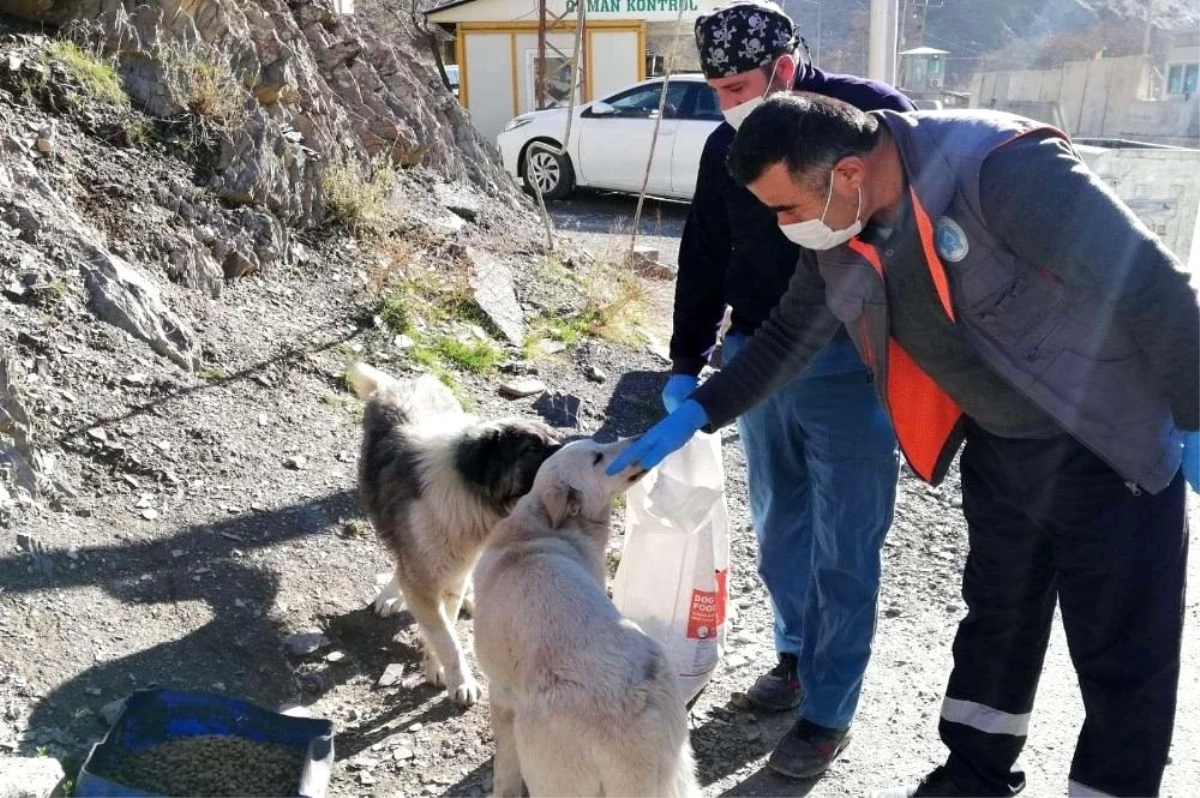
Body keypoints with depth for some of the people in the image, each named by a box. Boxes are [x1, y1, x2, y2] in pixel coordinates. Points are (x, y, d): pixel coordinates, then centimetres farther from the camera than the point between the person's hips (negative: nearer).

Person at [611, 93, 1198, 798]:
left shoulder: (1003, 170, -31)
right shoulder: (840, 234, -8)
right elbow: (792, 332, 7)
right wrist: (697, 413, 1)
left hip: (1112, 445, -7)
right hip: (999, 445, 7)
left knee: (1125, 654, 4)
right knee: (996, 623, 21)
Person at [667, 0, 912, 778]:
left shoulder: (869, 113, -9)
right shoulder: (726, 148, 8)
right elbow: (704, 259, 15)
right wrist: (687, 363, 13)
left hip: (849, 364, -5)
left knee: (843, 546, 2)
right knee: (780, 526, 16)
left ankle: (829, 710, 15)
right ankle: (797, 655, 36)